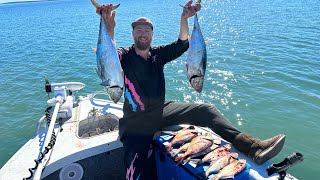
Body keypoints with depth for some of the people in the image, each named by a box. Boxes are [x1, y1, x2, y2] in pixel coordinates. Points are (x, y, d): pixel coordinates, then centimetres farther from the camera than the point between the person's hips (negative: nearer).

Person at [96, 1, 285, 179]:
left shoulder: (158, 54, 8)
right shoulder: (125, 56, -3)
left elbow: (182, 44, -2)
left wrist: (184, 18, -17)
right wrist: (110, 29, -43)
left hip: (161, 110, 4)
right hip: (135, 121, -3)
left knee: (206, 110, -12)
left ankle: (251, 145, -19)